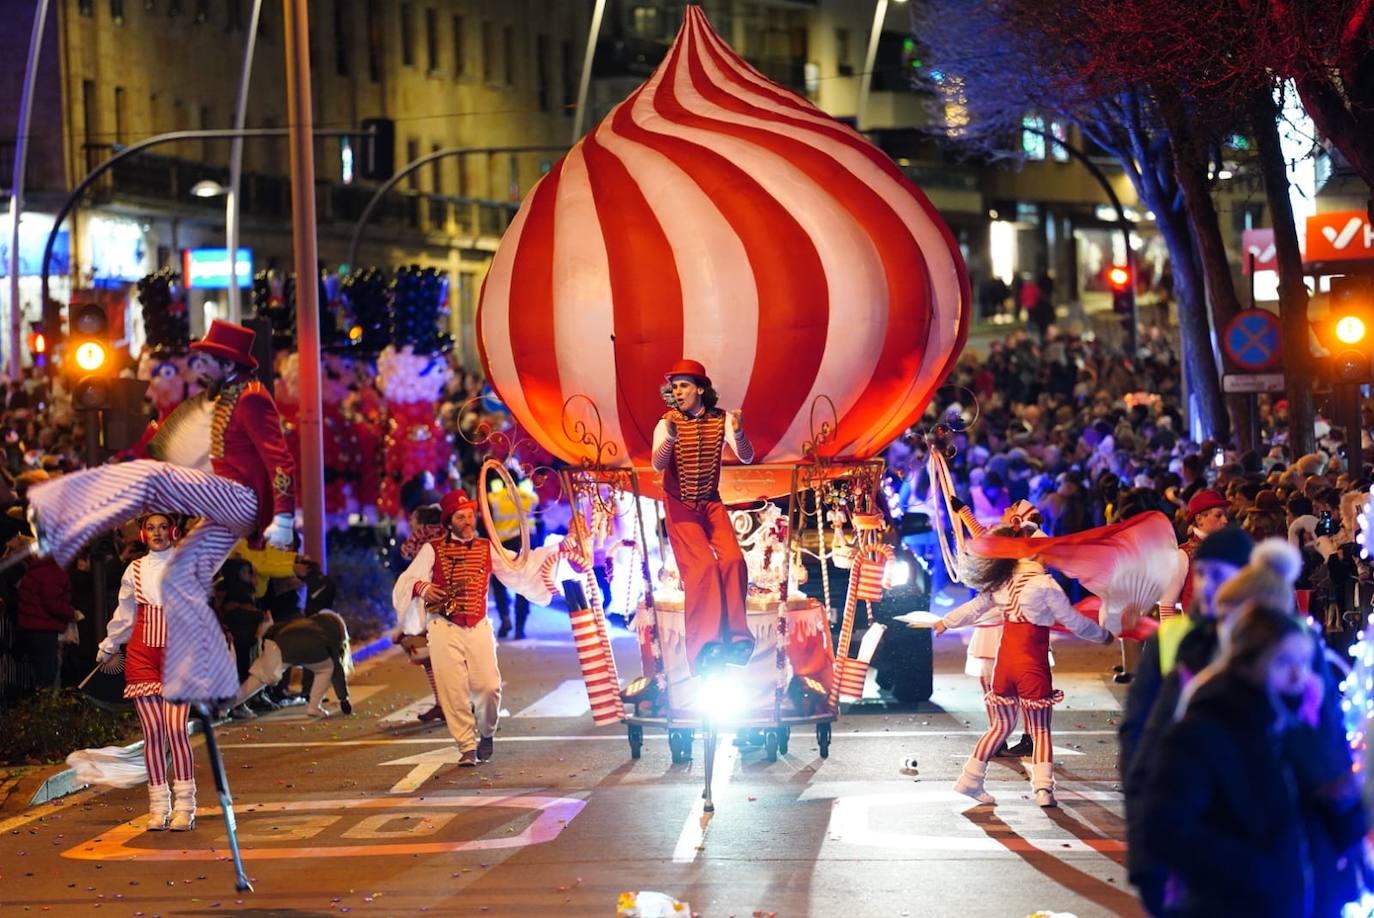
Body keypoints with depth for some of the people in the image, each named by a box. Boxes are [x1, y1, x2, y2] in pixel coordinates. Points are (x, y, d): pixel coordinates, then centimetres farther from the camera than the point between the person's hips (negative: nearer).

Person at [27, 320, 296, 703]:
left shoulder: (251, 399, -11)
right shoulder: (226, 398, 20)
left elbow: (280, 459, -18)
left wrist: (283, 517, -25)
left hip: (242, 499, -11)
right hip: (228, 510, 11)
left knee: (148, 478, -22)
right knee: (180, 580, 9)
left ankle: (58, 528, -26)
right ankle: (208, 687, 9)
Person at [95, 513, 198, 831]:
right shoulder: (135, 570, 10)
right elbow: (124, 615, 21)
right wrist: (108, 648, 29)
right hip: (141, 654, 3)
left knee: (176, 727, -13)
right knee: (152, 731, -1)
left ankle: (184, 807, -8)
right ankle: (158, 807, 5)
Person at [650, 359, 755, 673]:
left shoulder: (721, 420, -4)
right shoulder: (667, 424, -9)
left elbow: (746, 458, -14)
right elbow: (657, 465, -25)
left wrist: (738, 434, -34)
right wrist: (671, 437, -43)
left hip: (711, 503, 3)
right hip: (680, 506, -3)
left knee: (733, 560, -20)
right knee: (702, 566, -22)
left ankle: (734, 636, -10)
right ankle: (705, 647, -21)